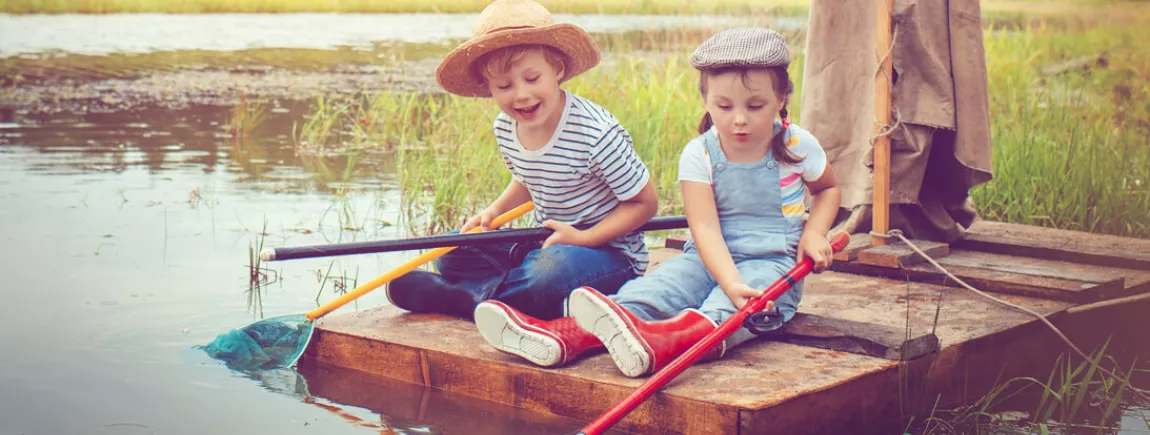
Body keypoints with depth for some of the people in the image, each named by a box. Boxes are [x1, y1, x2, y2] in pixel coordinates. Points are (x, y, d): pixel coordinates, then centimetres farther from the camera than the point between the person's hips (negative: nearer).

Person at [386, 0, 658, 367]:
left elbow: (645, 202, -15)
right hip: (546, 243, 8)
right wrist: (496, 209, 1)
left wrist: (583, 237, -23)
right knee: (453, 253, 2)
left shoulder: (596, 133, -24)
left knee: (552, 271, -38)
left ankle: (464, 298, -19)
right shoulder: (505, 129, -2)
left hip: (608, 250, -8)